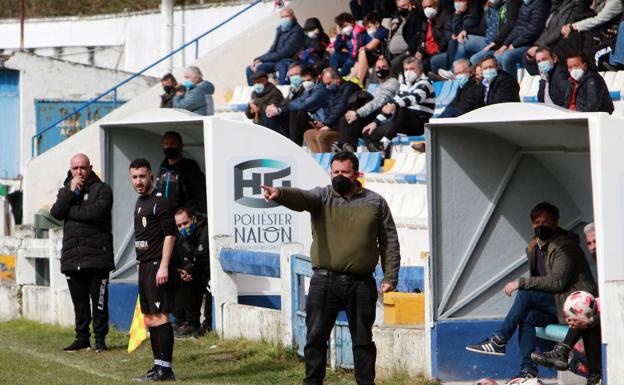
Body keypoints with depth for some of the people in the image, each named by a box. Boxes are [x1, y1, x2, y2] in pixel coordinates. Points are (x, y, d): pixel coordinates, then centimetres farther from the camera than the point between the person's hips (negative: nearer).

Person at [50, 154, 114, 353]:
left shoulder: (102, 189, 1)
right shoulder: (65, 190, 17)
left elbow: (97, 211, -17)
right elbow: (56, 212, -1)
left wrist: (70, 210, -6)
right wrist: (71, 192, -9)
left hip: (96, 256, -5)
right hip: (72, 257, 5)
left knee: (99, 300, -3)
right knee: (79, 301, 10)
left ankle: (100, 338, 4)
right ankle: (82, 338, 17)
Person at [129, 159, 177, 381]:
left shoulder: (160, 201, -10)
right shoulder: (140, 201, 18)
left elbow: (169, 234, -16)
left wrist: (163, 266, -21)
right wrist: (141, 263, 19)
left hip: (157, 266, -10)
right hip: (144, 266, 10)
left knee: (160, 316, -12)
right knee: (149, 319, 12)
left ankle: (165, 369, -12)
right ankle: (159, 366, 17)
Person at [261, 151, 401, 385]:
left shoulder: (375, 202, 8)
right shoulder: (322, 197, 5)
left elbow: (389, 241, 8)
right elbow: (300, 198, -17)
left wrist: (390, 277, 0)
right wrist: (280, 194, -40)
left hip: (362, 284, 0)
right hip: (325, 281, 0)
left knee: (363, 339, 8)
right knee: (316, 337, 0)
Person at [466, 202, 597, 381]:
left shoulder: (564, 246, -14)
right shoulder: (536, 246, 14)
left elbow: (557, 281, -23)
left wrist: (521, 283, -22)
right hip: (557, 303, 8)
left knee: (526, 295, -22)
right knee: (527, 317, -17)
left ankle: (499, 340, -17)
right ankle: (529, 370, -22)